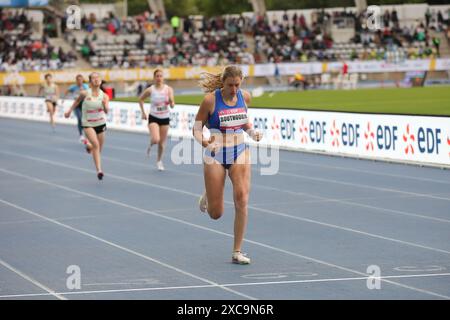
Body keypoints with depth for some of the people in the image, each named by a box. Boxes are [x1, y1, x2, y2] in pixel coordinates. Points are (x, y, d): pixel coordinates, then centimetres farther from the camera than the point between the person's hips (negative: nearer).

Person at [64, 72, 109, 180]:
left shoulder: (104, 96, -8)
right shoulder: (85, 93, -11)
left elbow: (106, 111, -18)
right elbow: (77, 101, 10)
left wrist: (105, 105, -39)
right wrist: (70, 110, 16)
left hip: (100, 123, 3)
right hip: (88, 124, -3)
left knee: (99, 148, 15)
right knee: (95, 144, -25)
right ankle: (99, 170, -30)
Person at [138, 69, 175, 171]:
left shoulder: (168, 89, -6)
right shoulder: (150, 90, -8)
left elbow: (172, 106, -6)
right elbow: (141, 99, 9)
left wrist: (171, 102, -28)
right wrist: (143, 112, 5)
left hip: (165, 118, 2)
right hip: (153, 118, -2)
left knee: (162, 142, 8)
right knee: (156, 140, -21)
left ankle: (159, 160, 32)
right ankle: (150, 144, 16)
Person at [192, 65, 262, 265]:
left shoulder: (245, 97, 0)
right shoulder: (210, 100, -12)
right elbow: (197, 129, -6)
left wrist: (252, 133, -2)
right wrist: (203, 142, -27)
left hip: (240, 153, 3)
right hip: (216, 156, -3)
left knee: (242, 199, -17)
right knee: (215, 213, 1)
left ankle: (237, 252, -7)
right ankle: (207, 197, 41)